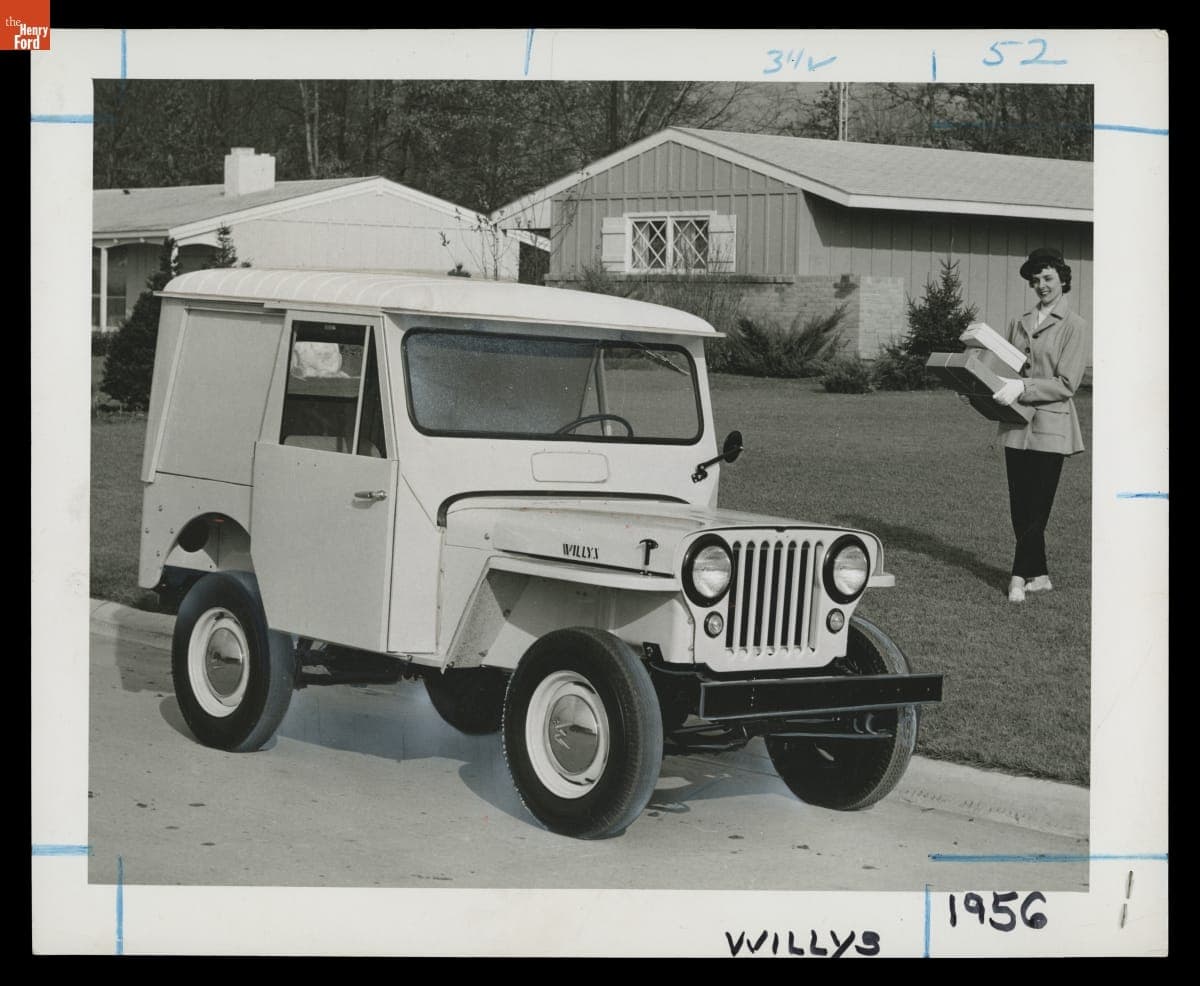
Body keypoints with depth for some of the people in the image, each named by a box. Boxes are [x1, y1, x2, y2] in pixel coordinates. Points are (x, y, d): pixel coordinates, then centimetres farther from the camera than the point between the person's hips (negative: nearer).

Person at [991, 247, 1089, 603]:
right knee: (1019, 507, 6)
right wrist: (995, 389, 1)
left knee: (1037, 507, -5)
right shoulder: (1019, 323, 14)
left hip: (1051, 426, -6)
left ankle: (1020, 575, -2)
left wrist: (1022, 387, -21)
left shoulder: (1073, 325, -4)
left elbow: (1067, 384, -11)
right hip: (1017, 426, 6)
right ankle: (1039, 574, 15)